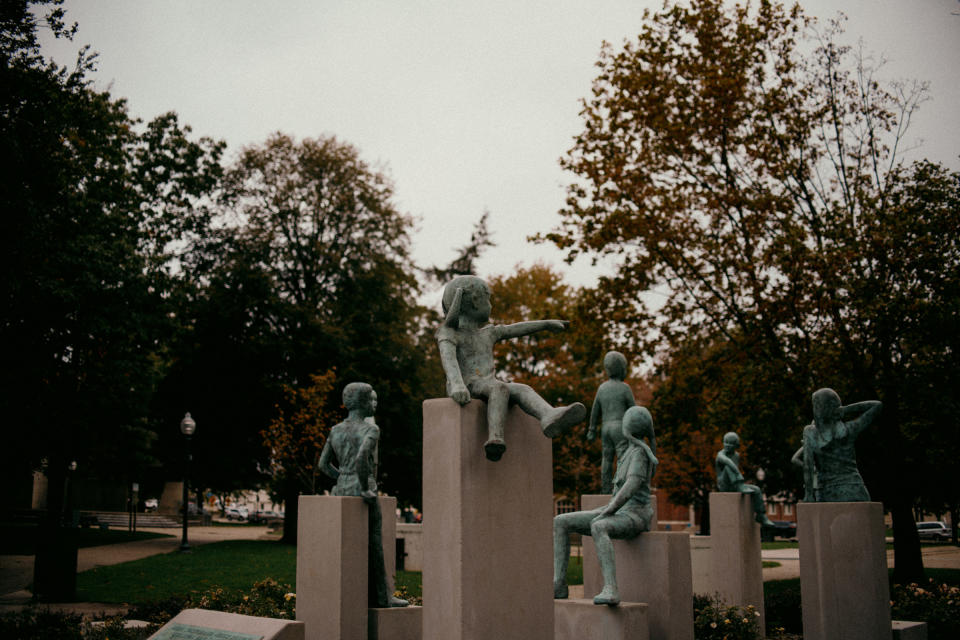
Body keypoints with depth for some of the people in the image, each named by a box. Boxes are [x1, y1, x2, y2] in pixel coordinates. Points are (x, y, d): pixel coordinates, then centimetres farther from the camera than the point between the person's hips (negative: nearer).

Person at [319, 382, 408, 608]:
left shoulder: (336, 430, 12)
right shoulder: (370, 429, -11)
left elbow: (323, 464, 14)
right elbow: (361, 458, -28)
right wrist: (365, 488, -18)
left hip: (341, 490, 8)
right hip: (362, 495, -8)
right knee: (373, 545, 1)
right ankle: (380, 597, 7)